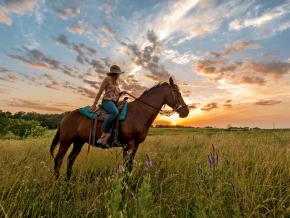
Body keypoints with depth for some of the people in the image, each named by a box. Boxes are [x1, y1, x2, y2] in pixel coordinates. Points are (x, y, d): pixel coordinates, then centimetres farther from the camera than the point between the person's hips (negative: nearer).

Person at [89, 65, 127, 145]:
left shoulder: (117, 82, 21)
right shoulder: (108, 79, 0)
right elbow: (100, 92, -3)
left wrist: (122, 93, 5)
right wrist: (94, 104, -8)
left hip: (114, 103, 8)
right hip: (107, 101, -8)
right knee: (115, 112, -37)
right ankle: (103, 136, -37)